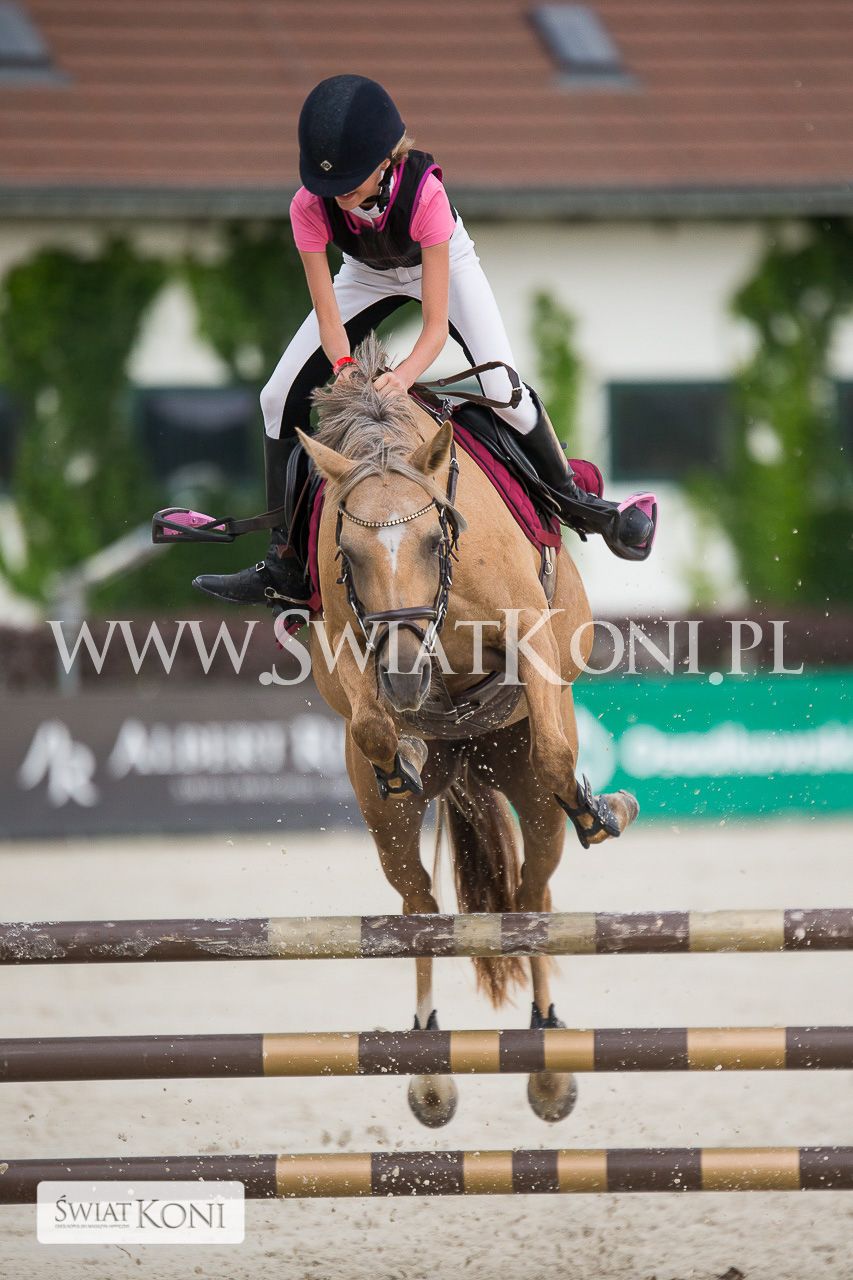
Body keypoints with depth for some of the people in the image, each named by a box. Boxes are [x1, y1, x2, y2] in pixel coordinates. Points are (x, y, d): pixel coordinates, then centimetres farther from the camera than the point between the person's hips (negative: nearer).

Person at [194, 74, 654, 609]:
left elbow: (437, 323, -39)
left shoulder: (424, 193, -41)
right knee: (281, 398, -8)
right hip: (368, 277, 3)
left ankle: (575, 500, 8)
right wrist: (344, 365, -51)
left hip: (443, 264, -3)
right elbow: (328, 317, -30)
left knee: (505, 393, -22)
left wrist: (405, 374, -59)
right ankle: (287, 567, 2)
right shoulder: (311, 208, -34)